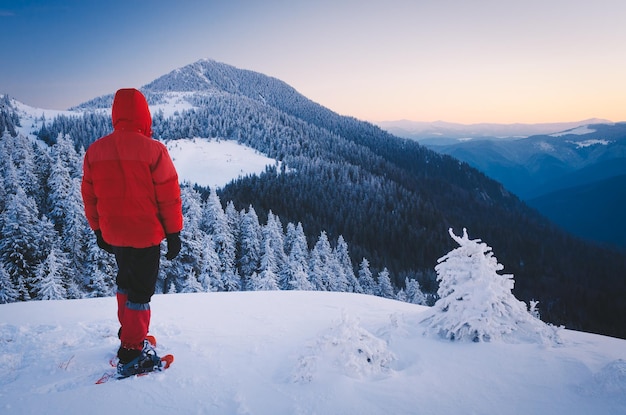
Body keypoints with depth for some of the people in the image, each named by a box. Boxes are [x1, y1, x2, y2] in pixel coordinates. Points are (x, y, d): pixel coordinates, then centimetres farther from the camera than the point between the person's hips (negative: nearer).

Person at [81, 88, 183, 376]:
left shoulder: (94, 151, -1)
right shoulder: (153, 150, -16)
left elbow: (89, 197, 7)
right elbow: (169, 197, -13)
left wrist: (98, 230, 19)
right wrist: (173, 233, -3)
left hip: (112, 235, 6)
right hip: (145, 236, -5)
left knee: (125, 282, 25)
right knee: (140, 291, 5)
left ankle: (128, 332, 40)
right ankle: (131, 354, 13)